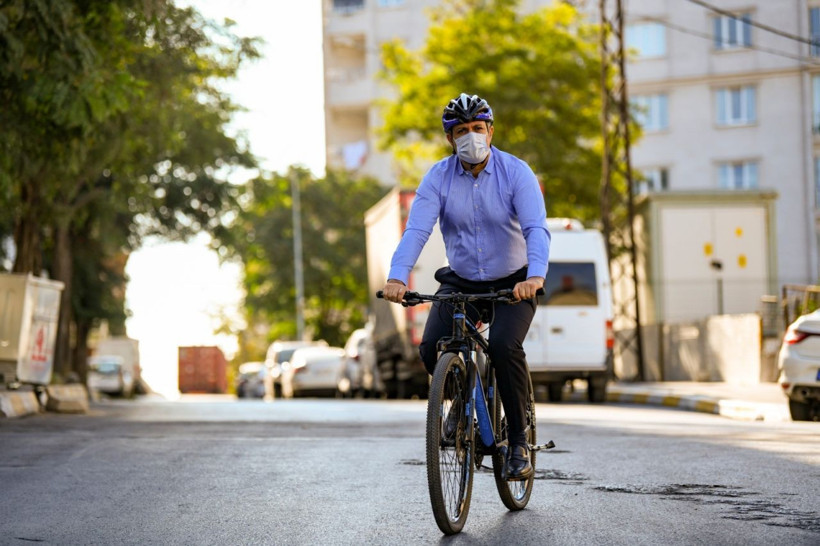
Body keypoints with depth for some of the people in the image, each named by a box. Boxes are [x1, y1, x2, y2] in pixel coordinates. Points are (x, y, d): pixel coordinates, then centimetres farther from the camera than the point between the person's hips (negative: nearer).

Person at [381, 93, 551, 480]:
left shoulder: (516, 173, -14)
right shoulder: (438, 177, -8)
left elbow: (536, 228, -26)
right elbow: (416, 230, -20)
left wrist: (536, 276, -45)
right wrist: (397, 277, -37)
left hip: (513, 284, -3)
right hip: (460, 282, 3)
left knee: (504, 346, -29)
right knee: (432, 347, -20)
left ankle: (518, 441, -11)